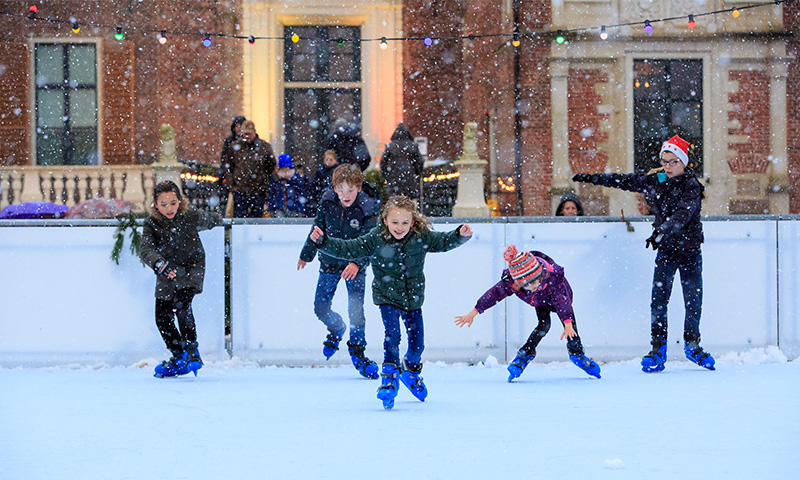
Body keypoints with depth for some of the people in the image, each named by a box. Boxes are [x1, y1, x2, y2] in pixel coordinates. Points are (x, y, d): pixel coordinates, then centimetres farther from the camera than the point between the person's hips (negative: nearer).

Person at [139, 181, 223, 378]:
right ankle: (178, 356, 23)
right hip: (166, 274, 3)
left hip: (192, 268, -3)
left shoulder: (191, 217, -14)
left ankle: (192, 352, -18)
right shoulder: (151, 224, -14)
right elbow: (145, 250, -28)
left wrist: (218, 219, 33)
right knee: (162, 317, 3)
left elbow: (210, 221, 10)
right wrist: (161, 265, -46)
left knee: (181, 303, -26)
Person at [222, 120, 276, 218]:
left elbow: (271, 167, 12)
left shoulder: (265, 147, 1)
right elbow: (227, 166, 11)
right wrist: (231, 184, 4)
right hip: (240, 191, 0)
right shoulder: (235, 146, 3)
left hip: (259, 192, 0)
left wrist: (265, 184, 7)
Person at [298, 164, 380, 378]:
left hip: (355, 267, -3)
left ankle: (357, 351, 10)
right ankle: (337, 328, 36)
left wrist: (357, 263, -35)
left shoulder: (368, 208, -18)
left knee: (356, 311, -10)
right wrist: (306, 255, 17)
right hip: (329, 263, 3)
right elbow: (318, 229, 6)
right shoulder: (327, 202, -9)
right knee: (321, 308, 2)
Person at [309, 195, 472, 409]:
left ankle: (411, 371, 40)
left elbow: (444, 241, -5)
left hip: (413, 297, 3)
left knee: (417, 341, 9)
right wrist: (324, 242, -27)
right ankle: (389, 377, -14)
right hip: (387, 297, -3)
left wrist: (461, 235, -24)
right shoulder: (374, 239, -16)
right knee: (392, 334, -23)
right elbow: (348, 249, -16)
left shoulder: (422, 237, -11)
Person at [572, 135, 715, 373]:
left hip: (690, 249, -3)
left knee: (693, 299, 2)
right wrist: (592, 178, 15)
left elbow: (682, 214, -25)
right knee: (659, 298, -9)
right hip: (666, 249, 3)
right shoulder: (654, 182, 4)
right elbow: (624, 181, 14)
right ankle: (658, 348, -5)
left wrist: (662, 231, -39)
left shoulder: (691, 185, -11)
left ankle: (692, 345, 21)